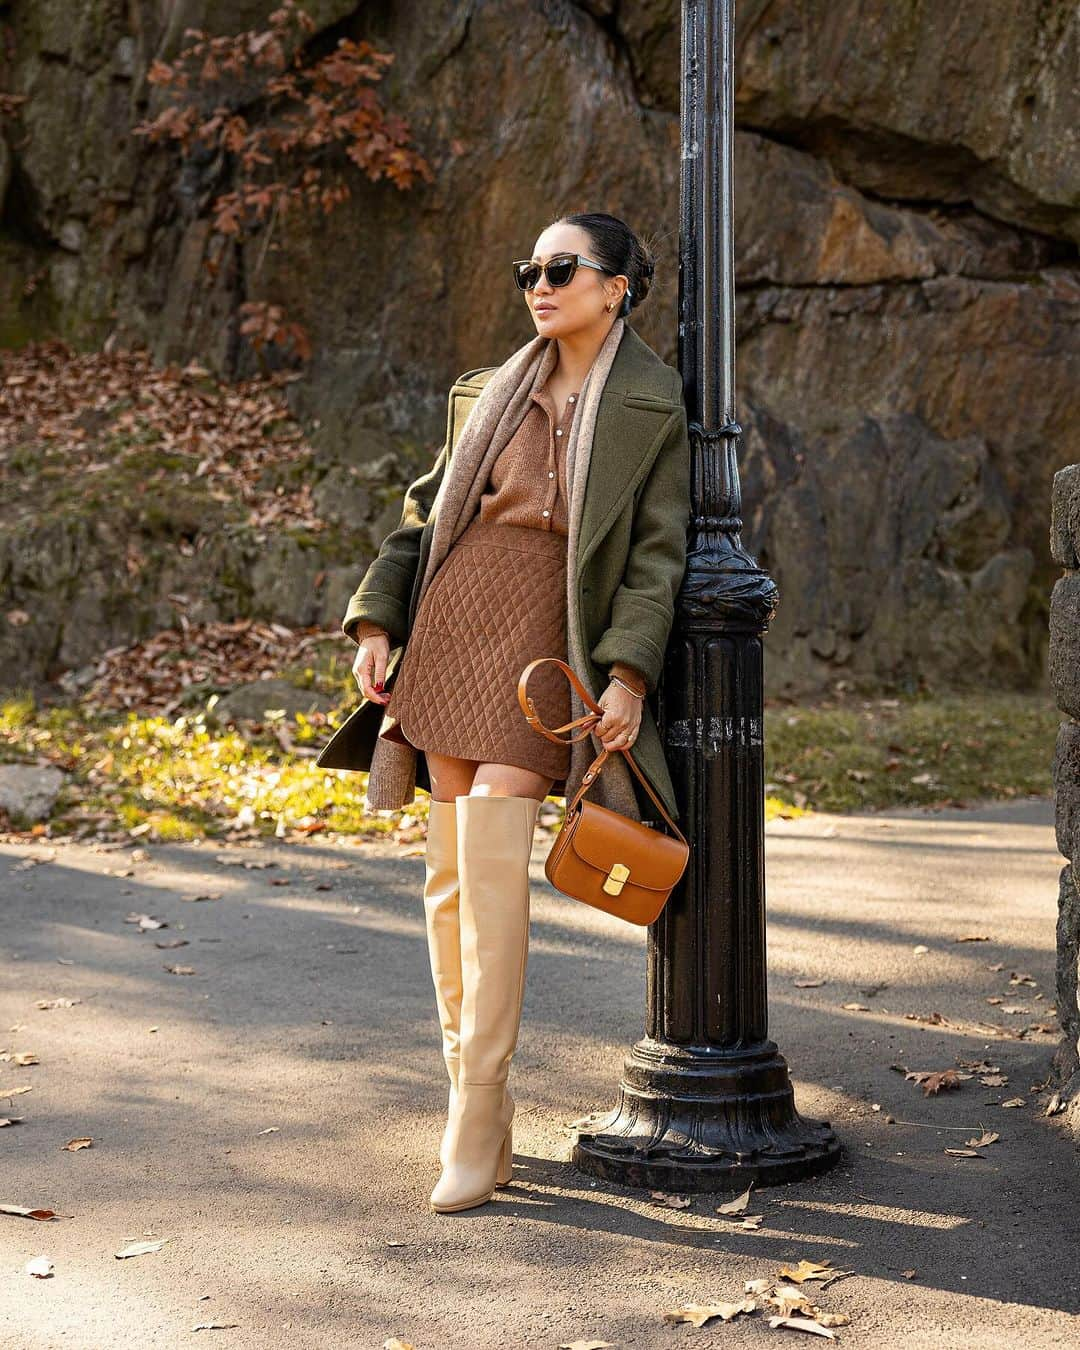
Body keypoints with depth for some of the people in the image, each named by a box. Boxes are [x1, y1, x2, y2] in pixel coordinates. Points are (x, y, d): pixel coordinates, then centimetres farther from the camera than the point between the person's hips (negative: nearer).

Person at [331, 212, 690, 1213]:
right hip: (450, 631, 5)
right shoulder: (492, 392, 15)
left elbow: (656, 554, -5)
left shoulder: (653, 408, 0)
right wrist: (374, 620, 6)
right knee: (449, 876, 4)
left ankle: (474, 1125, -11)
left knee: (491, 863, -18)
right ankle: (480, 1114, 13)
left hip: (544, 643, -5)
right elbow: (426, 509, 17)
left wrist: (629, 672, -15)